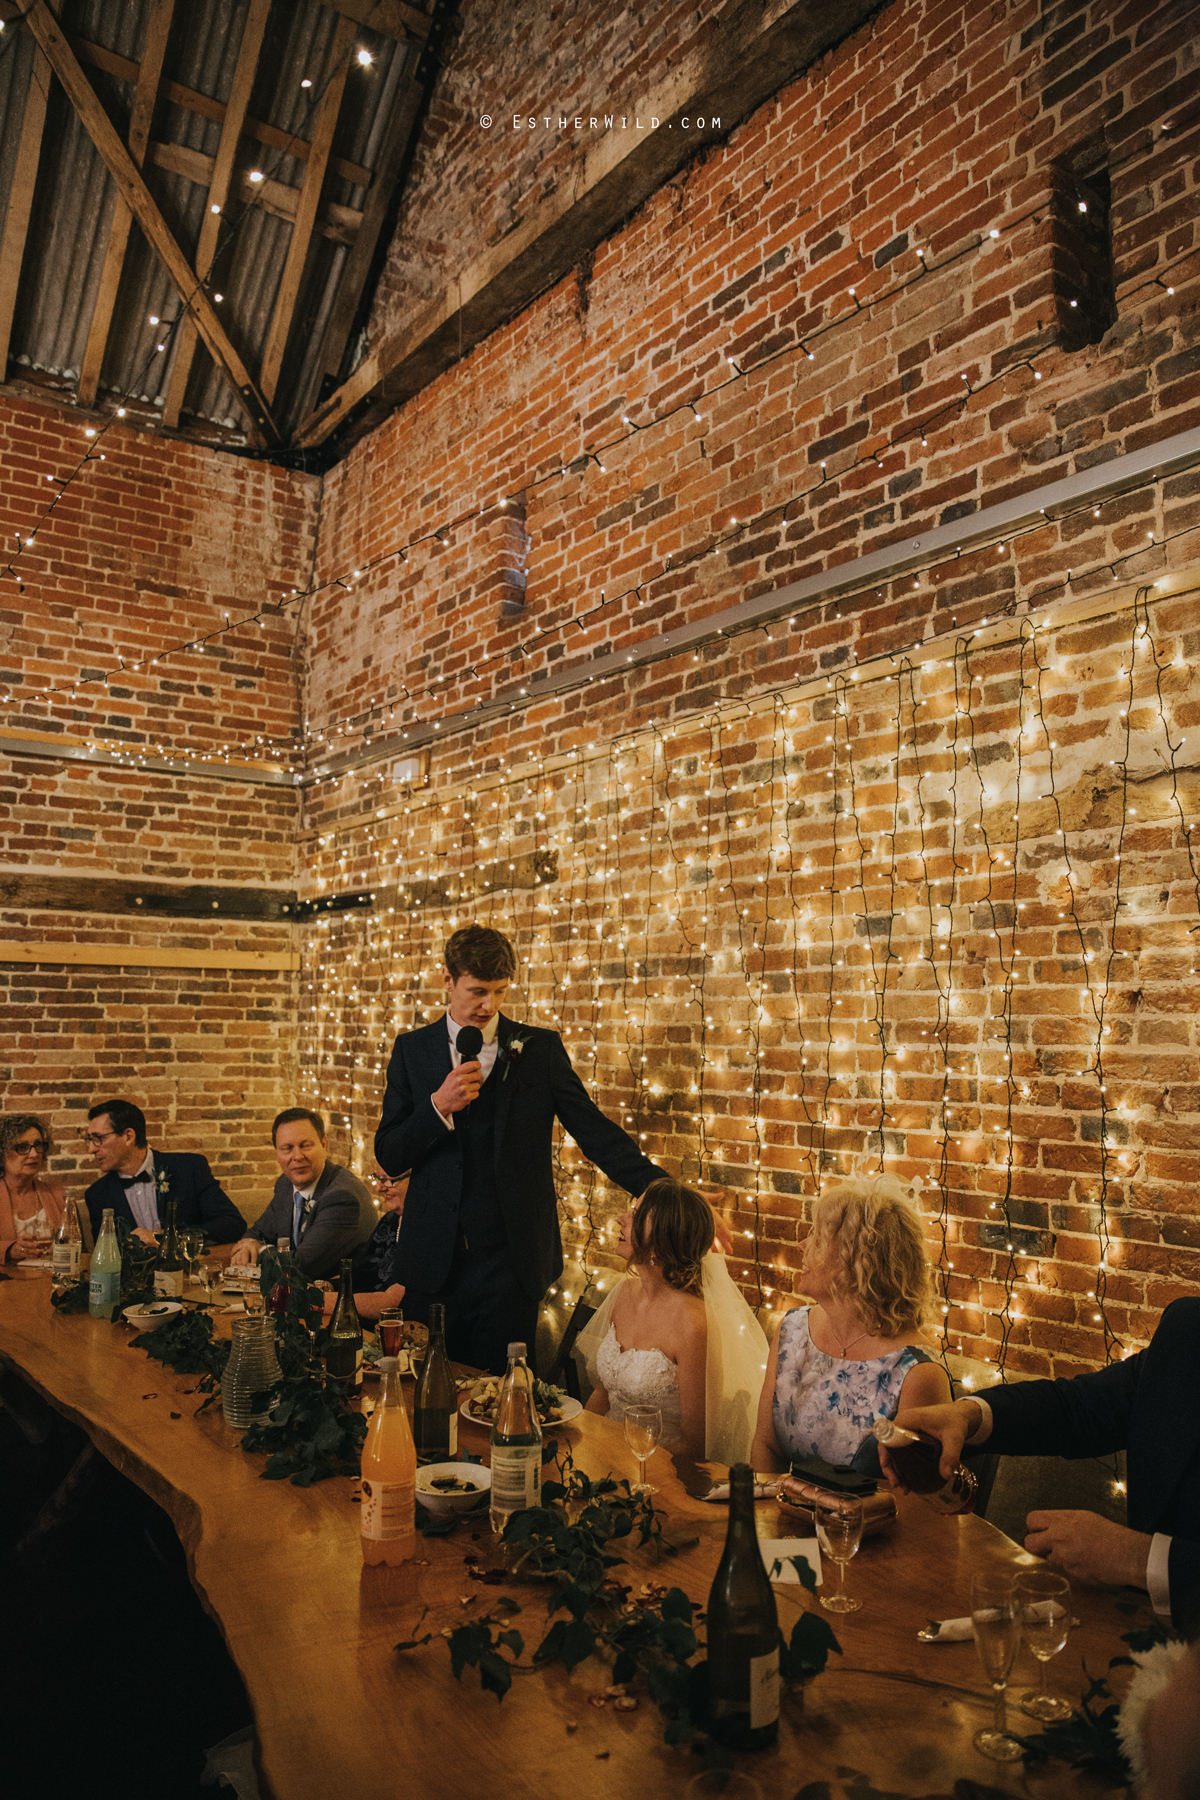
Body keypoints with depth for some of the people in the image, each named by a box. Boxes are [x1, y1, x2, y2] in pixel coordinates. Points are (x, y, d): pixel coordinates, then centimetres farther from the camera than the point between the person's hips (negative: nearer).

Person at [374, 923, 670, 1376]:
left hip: (507, 1262, -1)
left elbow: (595, 1131, -3)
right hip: (431, 1260, 2)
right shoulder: (413, 1049, 6)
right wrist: (439, 1106, -13)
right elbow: (388, 1156, 4)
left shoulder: (540, 1048, 1)